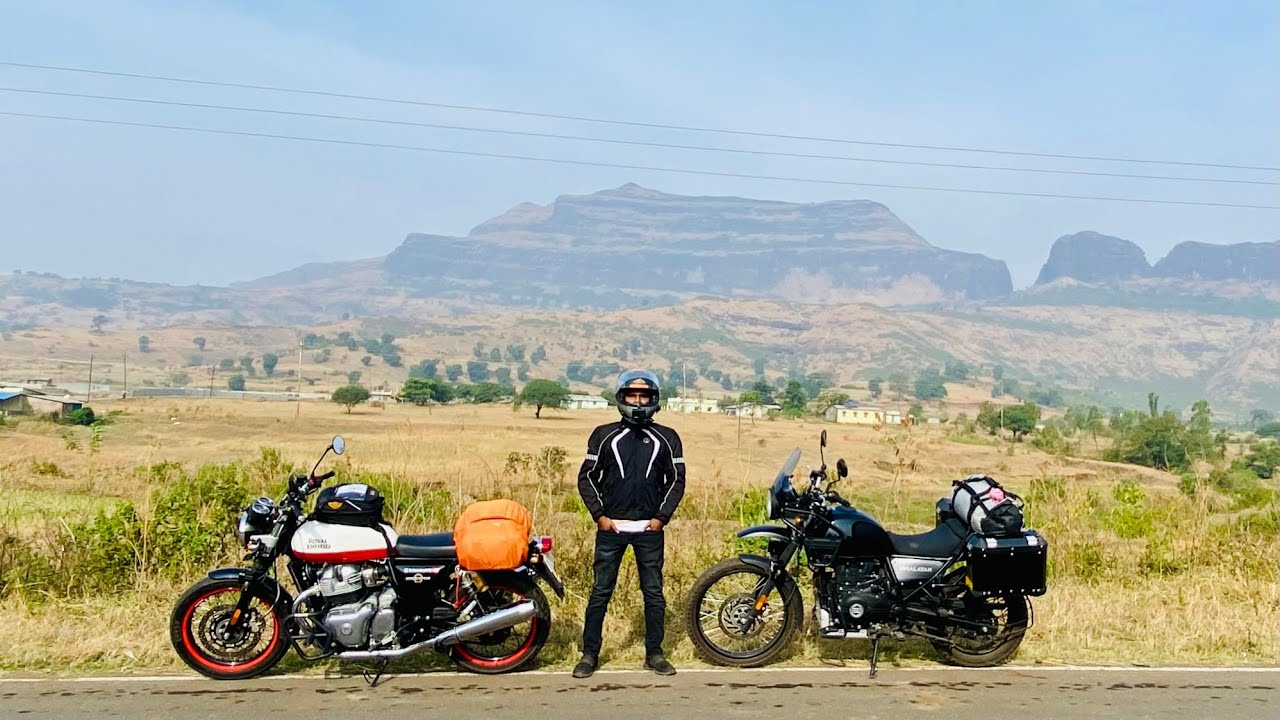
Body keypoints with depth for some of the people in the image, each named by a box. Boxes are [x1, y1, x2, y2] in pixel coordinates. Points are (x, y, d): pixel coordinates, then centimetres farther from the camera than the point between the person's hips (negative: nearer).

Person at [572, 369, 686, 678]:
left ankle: (654, 653, 19)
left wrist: (662, 517, -3)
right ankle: (589, 654, 12)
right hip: (610, 526, -1)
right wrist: (599, 515, -4)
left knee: (654, 593, 7)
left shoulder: (667, 439, 5)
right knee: (600, 592, 3)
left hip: (649, 528, 1)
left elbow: (676, 480, 7)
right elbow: (587, 478, 6)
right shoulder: (604, 435, 4)